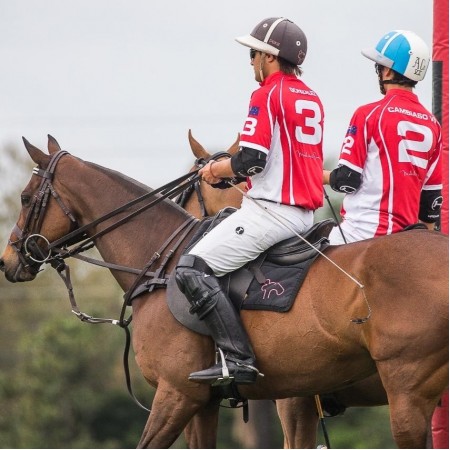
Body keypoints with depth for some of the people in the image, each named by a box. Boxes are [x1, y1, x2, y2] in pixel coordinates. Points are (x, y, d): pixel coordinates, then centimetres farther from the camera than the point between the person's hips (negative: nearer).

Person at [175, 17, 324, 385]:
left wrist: (217, 169, 1)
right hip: (304, 212, 10)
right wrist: (229, 164, 21)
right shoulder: (311, 99, 16)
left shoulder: (268, 95, -11)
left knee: (192, 270, -13)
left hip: (272, 210, -10)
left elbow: (251, 161, -18)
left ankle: (237, 359, -23)